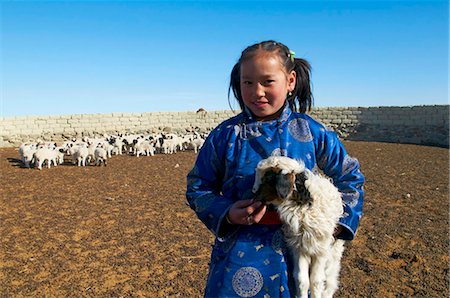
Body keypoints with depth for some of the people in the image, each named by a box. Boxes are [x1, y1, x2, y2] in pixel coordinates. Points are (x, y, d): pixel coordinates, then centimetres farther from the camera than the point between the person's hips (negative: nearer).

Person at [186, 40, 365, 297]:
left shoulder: (312, 132, -4)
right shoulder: (225, 135, -7)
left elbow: (350, 177, 9)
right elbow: (198, 187, 0)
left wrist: (337, 222, 0)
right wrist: (227, 214, -16)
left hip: (298, 253, 1)